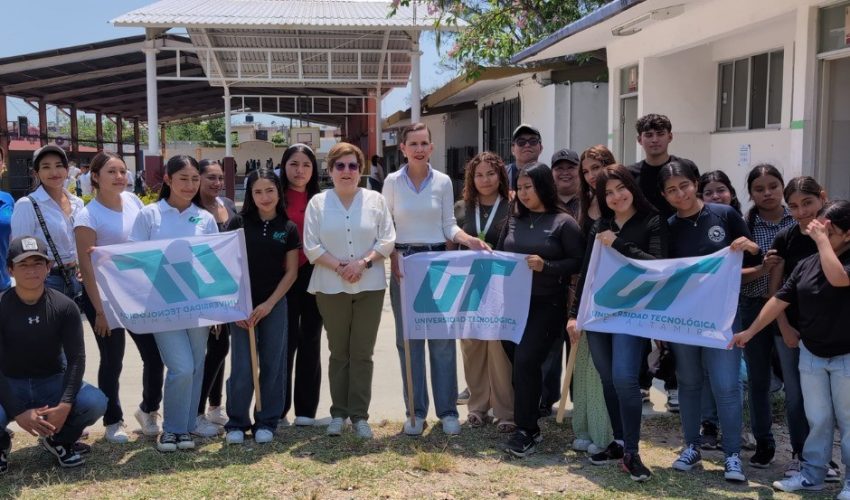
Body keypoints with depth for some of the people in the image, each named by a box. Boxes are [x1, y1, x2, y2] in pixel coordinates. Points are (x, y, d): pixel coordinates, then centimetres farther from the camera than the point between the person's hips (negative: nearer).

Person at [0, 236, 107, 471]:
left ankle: (58, 439, 8)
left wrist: (65, 404, -23)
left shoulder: (64, 307, -8)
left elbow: (76, 358, -9)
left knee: (96, 402, -26)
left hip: (53, 382, 1)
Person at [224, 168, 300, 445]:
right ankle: (237, 422, 15)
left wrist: (269, 303, -6)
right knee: (242, 365, 0)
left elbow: (291, 271, 3)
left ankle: (266, 422, 18)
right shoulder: (238, 223, -1)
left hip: (275, 304, 1)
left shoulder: (288, 228, 2)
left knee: (272, 364, 5)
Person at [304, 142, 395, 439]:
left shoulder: (376, 200, 4)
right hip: (331, 287, 0)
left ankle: (360, 415, 10)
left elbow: (387, 240, 0)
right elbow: (311, 246, -3)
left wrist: (363, 262, -14)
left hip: (370, 286, 0)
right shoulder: (318, 203, 2)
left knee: (362, 353, 3)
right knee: (338, 352, 8)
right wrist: (339, 267, -13)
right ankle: (338, 413, 17)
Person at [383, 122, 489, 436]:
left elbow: (448, 225, 5)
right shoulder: (393, 181, 1)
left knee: (442, 337, 1)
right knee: (408, 338, 4)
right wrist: (394, 257, -11)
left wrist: (469, 240, -13)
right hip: (403, 262, 0)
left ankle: (447, 410, 11)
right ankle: (416, 411, 14)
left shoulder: (443, 182, 3)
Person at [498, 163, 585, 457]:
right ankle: (528, 421, 27)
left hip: (546, 304, -5)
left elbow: (579, 262, -8)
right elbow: (500, 253, 18)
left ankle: (527, 431, -3)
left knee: (526, 361, -14)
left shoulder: (563, 222, -5)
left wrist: (546, 266, -19)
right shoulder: (514, 221, 10)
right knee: (517, 362, 9)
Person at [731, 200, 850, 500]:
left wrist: (822, 240, -24)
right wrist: (750, 331, 3)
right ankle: (812, 475, 23)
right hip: (811, 354, 5)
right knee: (817, 420, 13)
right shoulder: (806, 264, 3)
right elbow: (780, 300, 5)